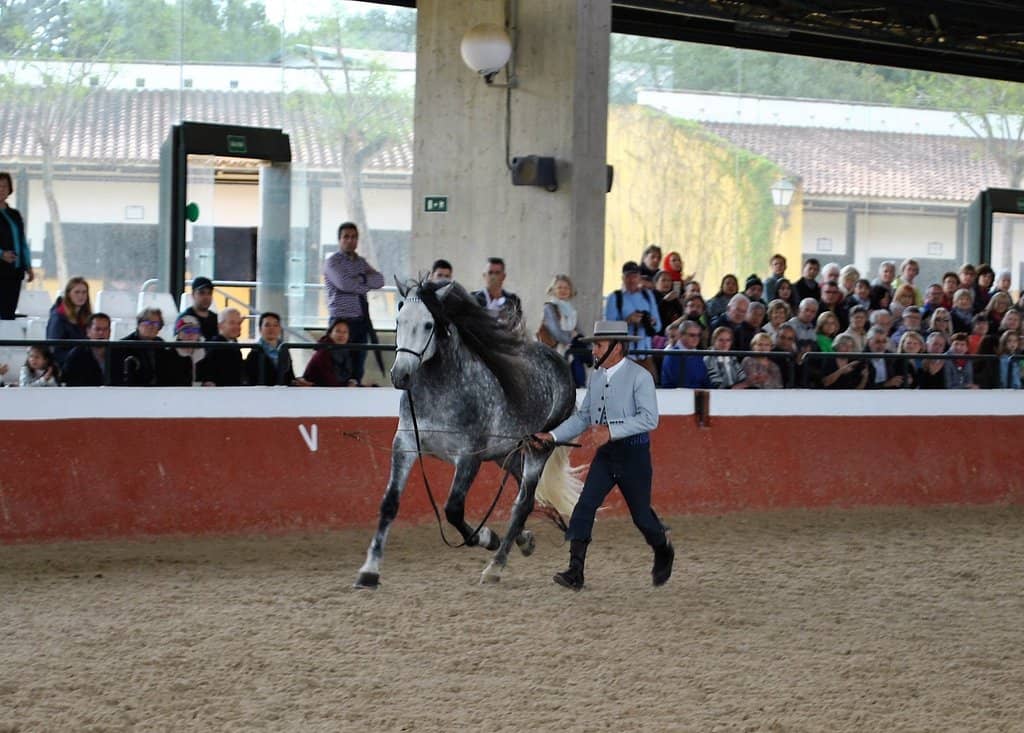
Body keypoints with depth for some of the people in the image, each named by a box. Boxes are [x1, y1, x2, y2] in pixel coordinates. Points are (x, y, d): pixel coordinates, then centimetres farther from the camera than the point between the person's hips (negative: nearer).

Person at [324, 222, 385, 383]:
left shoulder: (361, 262, 16)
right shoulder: (332, 262, -3)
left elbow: (379, 280, 2)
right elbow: (345, 283, -21)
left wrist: (360, 279, -13)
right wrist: (367, 284, -8)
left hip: (361, 321, 6)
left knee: (358, 369, 8)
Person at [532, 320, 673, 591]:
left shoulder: (639, 376, -13)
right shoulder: (596, 376, 7)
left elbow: (649, 418, -22)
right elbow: (583, 416, 14)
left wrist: (611, 431, -30)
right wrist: (553, 436, 3)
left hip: (633, 453, -5)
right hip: (605, 455, 5)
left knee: (640, 513, 7)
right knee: (584, 507, -10)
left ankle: (663, 552, 38)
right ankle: (575, 571, -12)